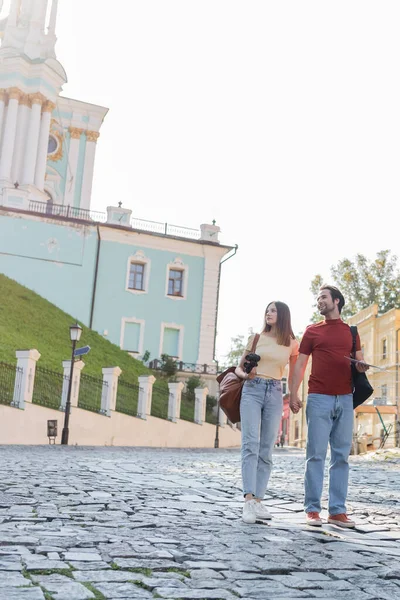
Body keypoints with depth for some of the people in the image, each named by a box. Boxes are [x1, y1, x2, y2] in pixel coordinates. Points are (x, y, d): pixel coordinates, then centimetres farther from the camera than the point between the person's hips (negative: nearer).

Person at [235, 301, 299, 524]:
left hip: (275, 394, 2)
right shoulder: (256, 338, 7)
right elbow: (239, 367, 13)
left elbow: (293, 374, 16)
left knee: (266, 451, 2)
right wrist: (245, 375, -9)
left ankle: (258, 501, 6)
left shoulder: (292, 344, 8)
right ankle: (249, 501, -22)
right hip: (252, 390, -1)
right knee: (251, 444, -15)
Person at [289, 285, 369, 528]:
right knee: (316, 454, -4)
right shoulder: (312, 331, 11)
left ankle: (338, 510, 5)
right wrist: (293, 394, -3)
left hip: (345, 399, 2)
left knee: (341, 455, 1)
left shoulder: (351, 331, 15)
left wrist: (362, 366, -7)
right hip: (319, 398, -2)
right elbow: (300, 365, 7)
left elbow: (361, 361, 17)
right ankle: (312, 509, -1)